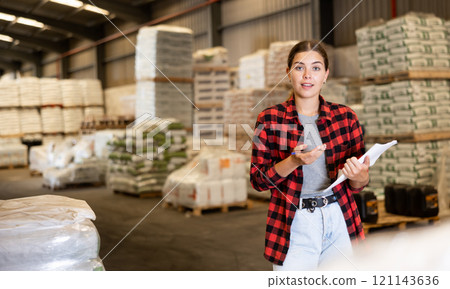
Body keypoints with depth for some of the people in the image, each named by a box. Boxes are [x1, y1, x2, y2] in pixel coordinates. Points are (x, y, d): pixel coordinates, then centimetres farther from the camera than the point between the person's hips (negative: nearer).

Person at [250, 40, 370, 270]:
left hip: (340, 222, 2)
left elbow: (358, 186, 8)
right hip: (293, 225, -2)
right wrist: (293, 162, -20)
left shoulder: (345, 117, 3)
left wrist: (358, 176, -16)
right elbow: (257, 180, -4)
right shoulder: (270, 119, -2)